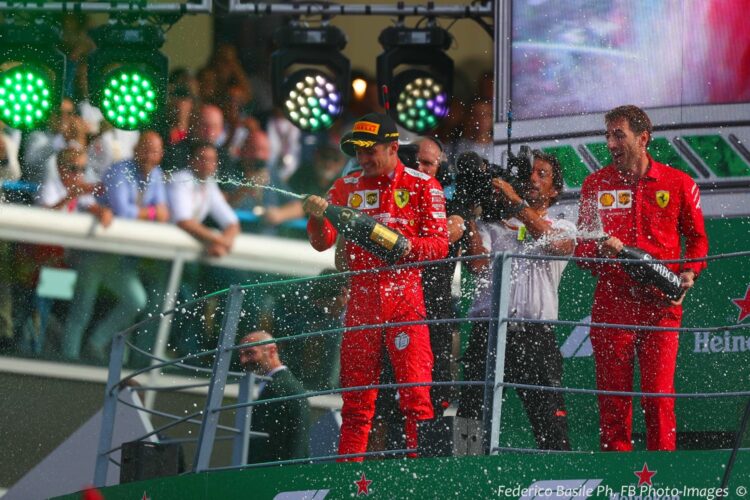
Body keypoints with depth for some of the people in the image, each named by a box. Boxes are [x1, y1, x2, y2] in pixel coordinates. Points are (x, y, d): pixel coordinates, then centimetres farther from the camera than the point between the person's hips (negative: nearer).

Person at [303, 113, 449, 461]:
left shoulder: (422, 186, 5)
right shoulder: (346, 188, 13)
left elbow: (439, 243, -2)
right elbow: (323, 242, 4)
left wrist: (406, 246, -21)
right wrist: (318, 219, -18)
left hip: (405, 299, -3)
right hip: (361, 299, 3)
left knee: (415, 392, -10)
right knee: (355, 395, 2)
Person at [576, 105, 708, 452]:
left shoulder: (677, 183, 6)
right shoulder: (596, 185, 10)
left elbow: (697, 238, 13)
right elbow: (581, 247, 14)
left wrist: (689, 272, -4)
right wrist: (599, 249, -9)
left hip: (661, 304, -1)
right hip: (612, 302, 1)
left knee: (659, 392, -8)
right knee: (612, 394, -1)